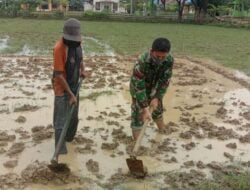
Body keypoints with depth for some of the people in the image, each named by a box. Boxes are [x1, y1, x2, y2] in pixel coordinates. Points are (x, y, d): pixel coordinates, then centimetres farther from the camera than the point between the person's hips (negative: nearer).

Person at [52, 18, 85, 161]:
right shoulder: (59, 48, -27)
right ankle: (61, 153, 3)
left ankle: (69, 139, 44)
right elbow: (59, 75, -24)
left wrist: (82, 69, 3)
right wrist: (70, 94, -23)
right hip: (62, 89, -7)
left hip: (74, 86, 7)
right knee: (61, 122, -3)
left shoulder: (77, 43, -5)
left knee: (74, 118, 21)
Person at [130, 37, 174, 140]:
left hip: (154, 88, 5)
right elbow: (139, 87, -37)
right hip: (138, 87, -4)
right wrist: (145, 108, -38)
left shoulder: (169, 60, -27)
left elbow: (165, 81, -16)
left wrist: (157, 98, -21)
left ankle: (162, 127, 53)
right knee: (138, 113, -4)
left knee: (158, 107, 25)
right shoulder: (142, 61, -41)